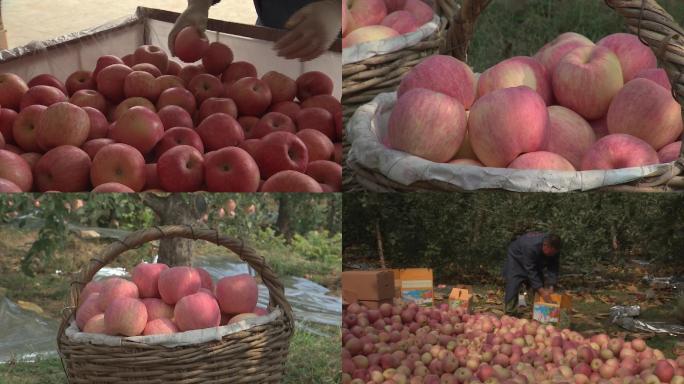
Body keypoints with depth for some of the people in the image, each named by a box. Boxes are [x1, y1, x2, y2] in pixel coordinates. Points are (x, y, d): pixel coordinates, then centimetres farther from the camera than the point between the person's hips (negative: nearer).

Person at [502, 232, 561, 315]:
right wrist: (542, 291, -42)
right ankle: (509, 312, -12)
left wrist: (551, 287, -30)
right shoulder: (530, 246, -44)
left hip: (536, 262, 6)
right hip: (516, 259, -6)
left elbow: (553, 269, -17)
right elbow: (531, 271, -40)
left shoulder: (554, 250, -24)